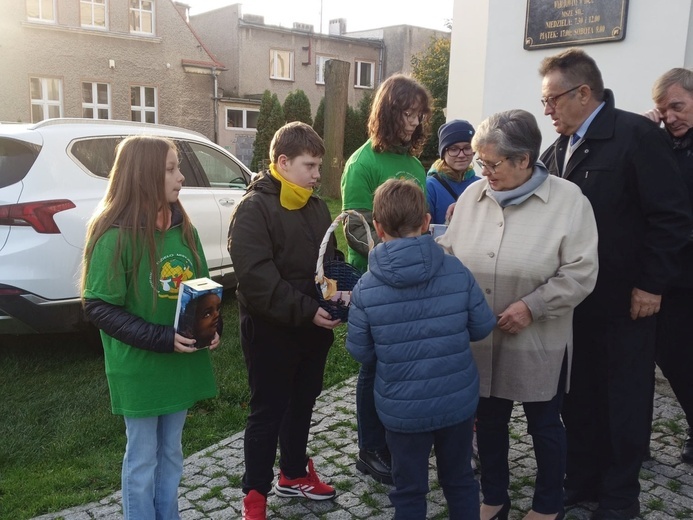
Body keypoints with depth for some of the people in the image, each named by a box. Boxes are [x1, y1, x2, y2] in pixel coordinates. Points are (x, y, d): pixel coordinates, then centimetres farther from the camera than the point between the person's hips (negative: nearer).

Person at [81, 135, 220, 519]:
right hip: (139, 369, -6)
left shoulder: (182, 227, 2)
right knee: (142, 459, 11)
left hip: (181, 363, 6)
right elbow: (99, 308, -18)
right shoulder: (115, 235, -18)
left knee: (171, 453, 21)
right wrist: (161, 339, -24)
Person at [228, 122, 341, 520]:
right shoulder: (254, 208, -15)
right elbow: (257, 277, -24)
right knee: (268, 411, 5)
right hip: (272, 330, -7)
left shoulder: (317, 207, 9)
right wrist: (306, 310, -26)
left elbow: (331, 258, 16)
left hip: (314, 327, 7)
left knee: (303, 403, 20)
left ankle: (294, 474, 40)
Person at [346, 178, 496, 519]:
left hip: (403, 410, -1)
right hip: (458, 402, 2)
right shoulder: (457, 272, -13)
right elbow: (483, 327, -2)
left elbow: (360, 353, -7)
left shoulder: (365, 289, -16)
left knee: (409, 491, 19)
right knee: (460, 481, 24)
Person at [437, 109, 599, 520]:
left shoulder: (568, 200, -13)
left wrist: (532, 305, -21)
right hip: (480, 338, 4)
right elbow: (448, 252, 7)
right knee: (489, 419, 18)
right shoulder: (472, 196, 1)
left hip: (538, 343, -3)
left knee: (544, 424, 15)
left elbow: (580, 273, -14)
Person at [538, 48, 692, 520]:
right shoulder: (560, 149, 10)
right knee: (579, 396, 15)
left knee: (625, 400, 9)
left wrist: (652, 284, -14)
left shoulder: (637, 135, -11)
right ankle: (582, 480, 31)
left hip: (625, 300, -6)